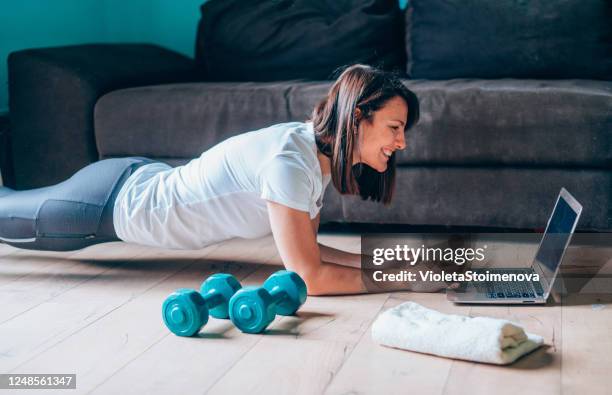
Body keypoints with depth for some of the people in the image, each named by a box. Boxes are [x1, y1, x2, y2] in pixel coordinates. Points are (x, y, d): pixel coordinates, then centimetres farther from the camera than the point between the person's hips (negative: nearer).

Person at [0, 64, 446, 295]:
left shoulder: (321, 150, -8)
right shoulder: (289, 162, -35)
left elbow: (305, 246, 1)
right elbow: (309, 276, -34)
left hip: (143, 182, 8)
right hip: (111, 202, -8)